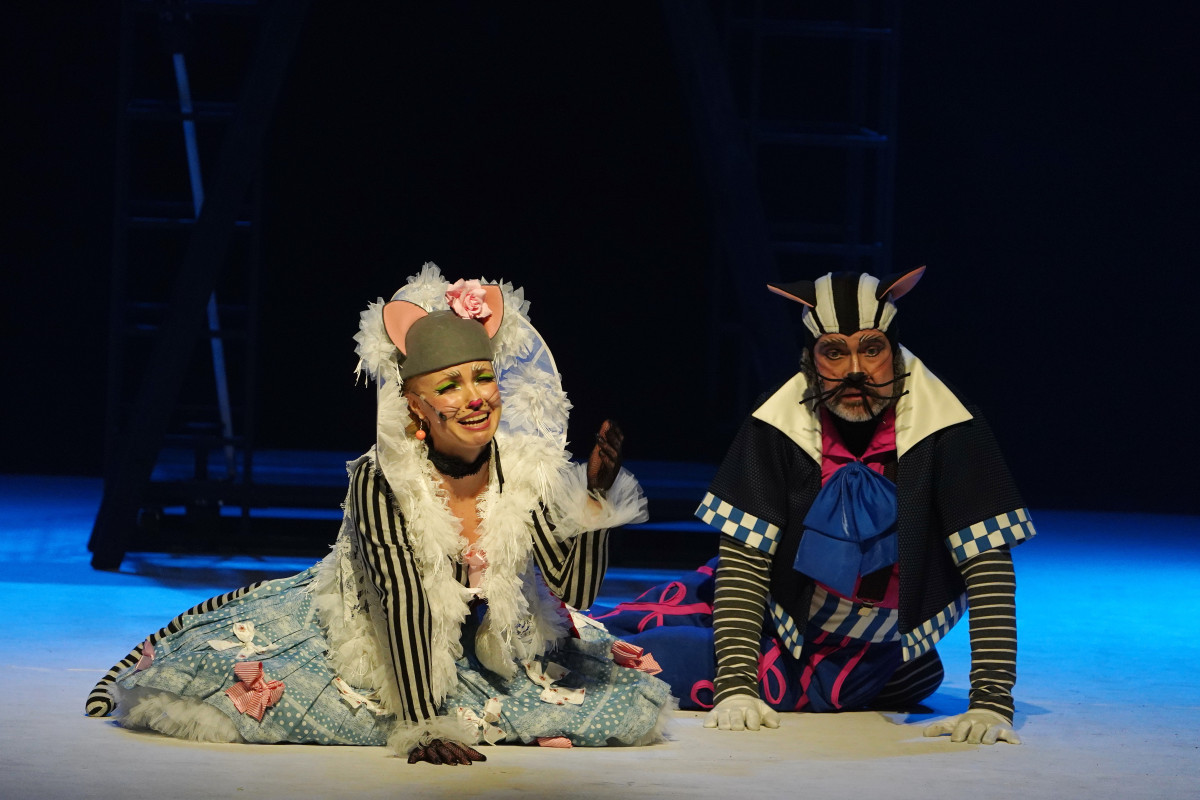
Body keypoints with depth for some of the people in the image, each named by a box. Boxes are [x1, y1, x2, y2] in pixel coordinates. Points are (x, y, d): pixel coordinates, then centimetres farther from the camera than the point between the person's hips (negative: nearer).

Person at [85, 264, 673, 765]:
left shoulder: (528, 470, -19)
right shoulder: (381, 483, -29)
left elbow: (574, 590, -21)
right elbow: (405, 606, -31)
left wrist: (595, 498, -34)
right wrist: (422, 728, -34)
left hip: (484, 645, 4)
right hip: (360, 639, -4)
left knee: (633, 704, -1)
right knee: (197, 684, -16)